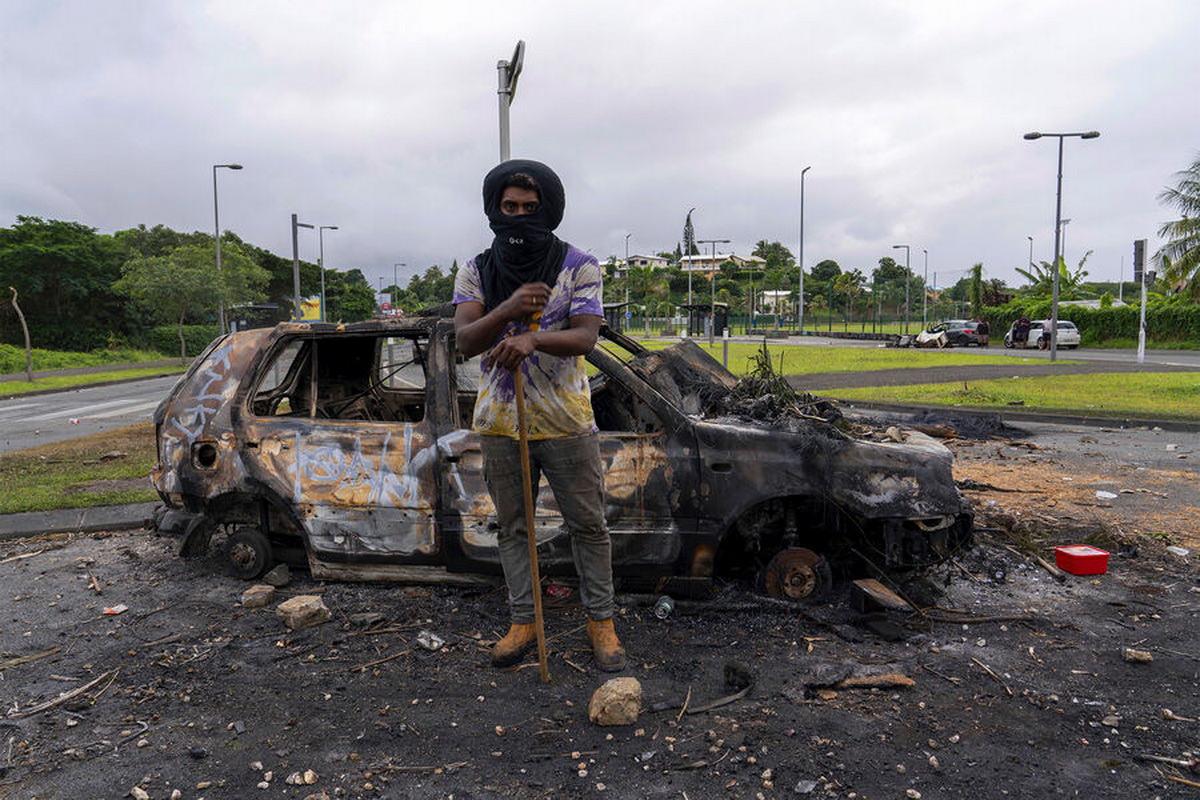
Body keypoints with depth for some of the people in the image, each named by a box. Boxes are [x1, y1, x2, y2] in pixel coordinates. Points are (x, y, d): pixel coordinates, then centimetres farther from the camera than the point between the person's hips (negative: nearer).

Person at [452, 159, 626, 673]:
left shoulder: (579, 266, -2)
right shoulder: (475, 272, 4)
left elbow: (586, 337, -13)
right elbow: (465, 341, -7)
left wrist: (533, 338, -32)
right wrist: (507, 311, -26)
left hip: (566, 422, -2)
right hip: (499, 422, 3)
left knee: (588, 525, 4)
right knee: (513, 528, 12)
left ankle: (600, 621, 19)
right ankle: (522, 622, 25)